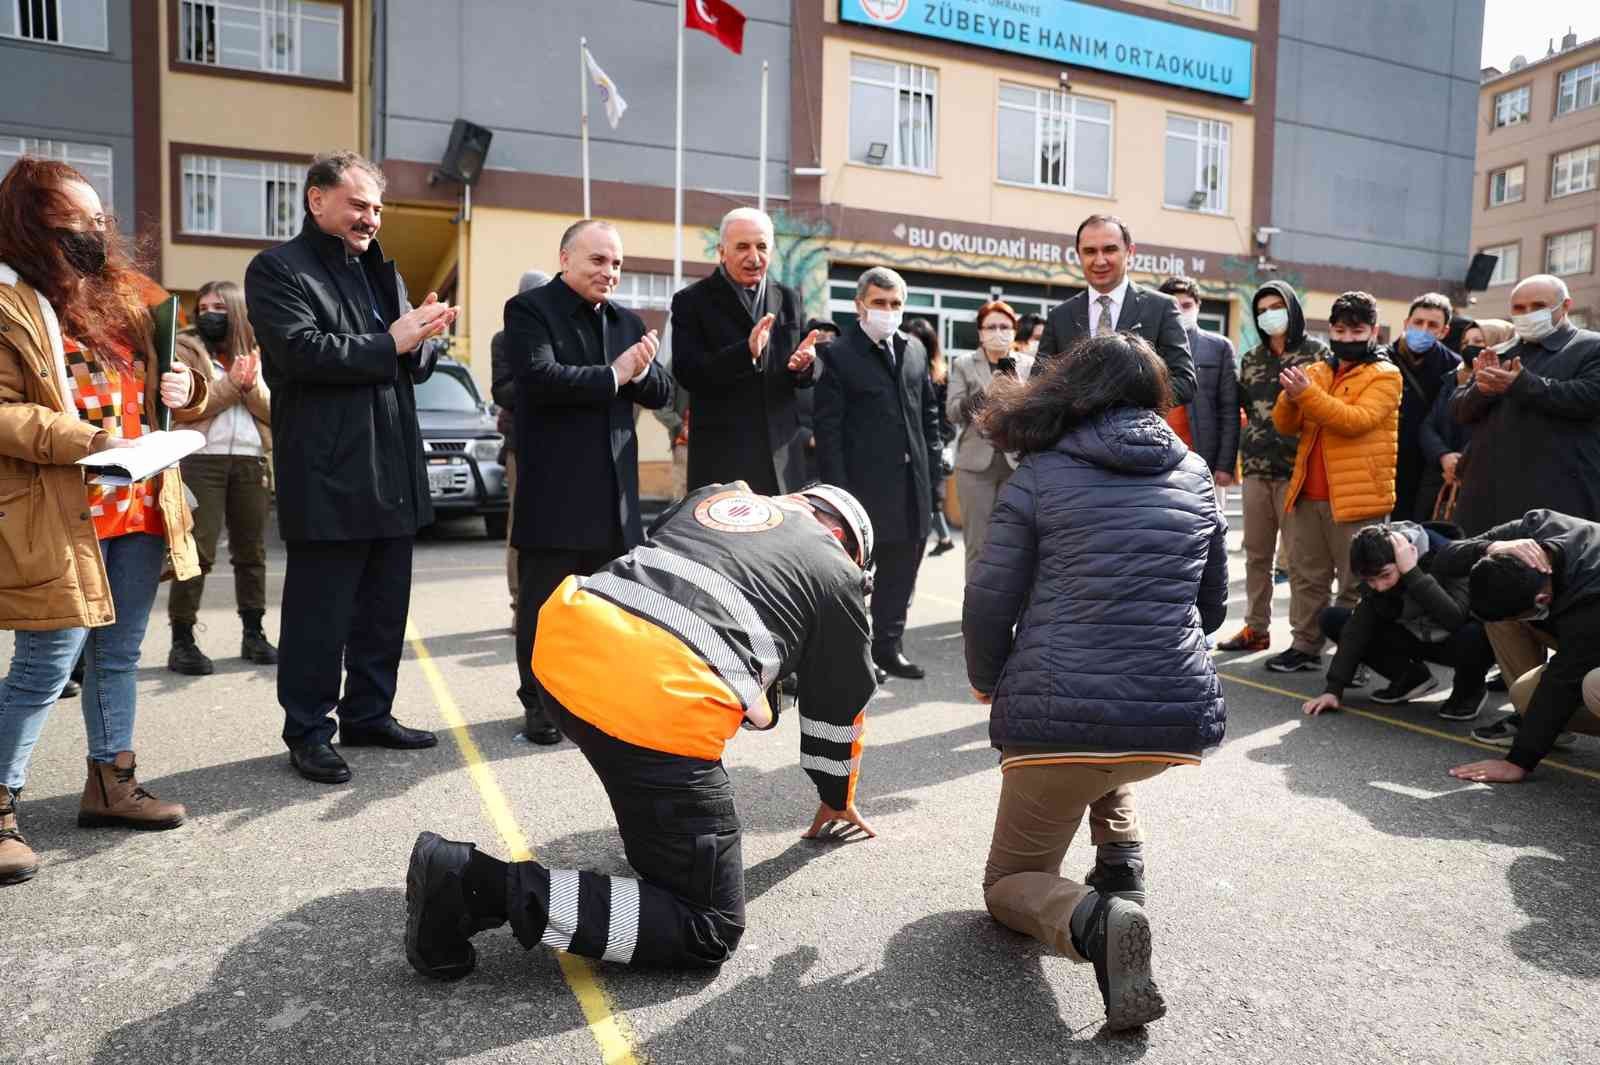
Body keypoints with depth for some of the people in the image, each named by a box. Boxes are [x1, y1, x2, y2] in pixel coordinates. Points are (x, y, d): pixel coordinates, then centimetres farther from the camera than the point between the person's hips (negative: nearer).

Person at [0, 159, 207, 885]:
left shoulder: (118, 296, 14)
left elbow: (141, 391, 22)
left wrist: (184, 388, 0)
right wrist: (91, 441, -25)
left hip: (139, 509, 7)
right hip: (59, 521, -7)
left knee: (118, 655, 15)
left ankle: (110, 783, 28)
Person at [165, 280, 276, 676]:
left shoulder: (256, 353, 16)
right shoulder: (185, 349, 7)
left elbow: (273, 411, 6)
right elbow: (183, 408, -8)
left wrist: (251, 385, -10)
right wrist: (231, 383, -13)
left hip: (251, 461, 4)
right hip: (200, 460, -4)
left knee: (251, 550, 9)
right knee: (197, 552, -7)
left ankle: (253, 634, 18)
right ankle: (182, 641, -1)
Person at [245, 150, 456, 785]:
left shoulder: (381, 272, 20)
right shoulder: (278, 269, -3)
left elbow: (415, 367, 18)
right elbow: (300, 351, -19)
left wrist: (423, 338, -5)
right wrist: (390, 344, -15)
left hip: (393, 473, 8)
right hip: (328, 477, -7)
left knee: (385, 607, 14)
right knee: (319, 613, 1)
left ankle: (369, 714, 27)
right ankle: (307, 733, 13)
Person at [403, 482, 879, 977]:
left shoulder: (715, 493, 29)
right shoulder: (837, 572, 17)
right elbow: (839, 709, 26)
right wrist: (837, 801, 45)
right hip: (660, 703, -7)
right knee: (709, 931, 5)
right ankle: (486, 886, -7)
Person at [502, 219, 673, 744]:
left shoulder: (628, 322, 15)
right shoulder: (530, 309, -3)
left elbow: (662, 393, 9)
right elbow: (540, 377, -20)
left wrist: (642, 372, -12)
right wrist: (613, 376, -16)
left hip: (614, 490, 6)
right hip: (553, 489, -5)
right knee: (544, 603, 4)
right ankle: (539, 701, 18)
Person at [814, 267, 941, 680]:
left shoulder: (914, 349, 10)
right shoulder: (838, 355, -7)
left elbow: (929, 413, 16)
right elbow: (828, 430, -10)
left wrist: (932, 469, 9)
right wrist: (839, 491, -14)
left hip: (911, 485, 6)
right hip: (864, 485, -6)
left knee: (901, 569, 13)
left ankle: (889, 645, 25)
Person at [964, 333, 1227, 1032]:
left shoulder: (1040, 475, 0)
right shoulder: (1195, 475, 12)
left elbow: (987, 603, -3)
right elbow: (1211, 607, 20)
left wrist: (988, 684, 16)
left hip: (1058, 717, -4)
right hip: (1178, 721, 5)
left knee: (1009, 883, 16)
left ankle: (1091, 921, -15)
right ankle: (1124, 867, 22)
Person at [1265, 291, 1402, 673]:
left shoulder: (1385, 376, -1)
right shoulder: (1317, 371, 15)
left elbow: (1356, 420, -18)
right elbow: (1286, 426, 8)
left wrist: (1307, 393, -24)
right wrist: (1290, 396, -12)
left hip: (1357, 497, -6)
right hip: (1308, 494, 6)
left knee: (1356, 583, 0)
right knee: (1306, 576, 11)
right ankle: (1305, 646, 20)